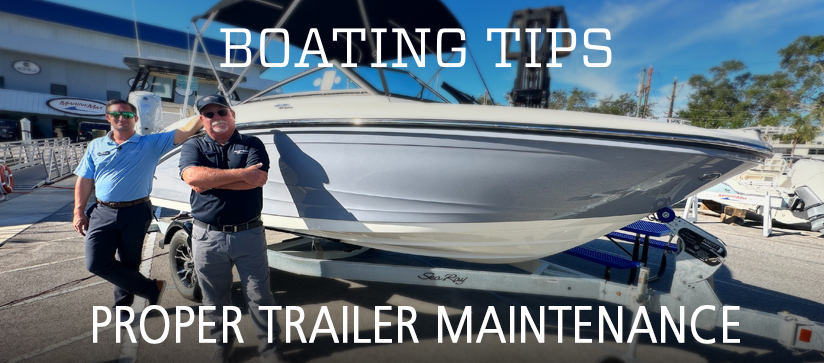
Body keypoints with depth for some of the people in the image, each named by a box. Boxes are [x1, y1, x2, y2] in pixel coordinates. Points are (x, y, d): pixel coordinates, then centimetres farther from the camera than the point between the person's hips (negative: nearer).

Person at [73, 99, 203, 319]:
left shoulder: (150, 144, -2)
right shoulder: (96, 146, 9)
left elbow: (184, 133, -13)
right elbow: (84, 181, 9)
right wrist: (79, 212, 4)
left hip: (136, 213, -3)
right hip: (103, 213, 3)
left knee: (129, 264, 9)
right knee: (97, 263, -4)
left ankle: (123, 304, 32)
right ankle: (152, 288, 11)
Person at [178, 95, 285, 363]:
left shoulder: (252, 144, 4)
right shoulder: (193, 146, 7)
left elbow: (259, 178, -14)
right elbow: (192, 176, -15)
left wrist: (210, 181, -11)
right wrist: (240, 173, -16)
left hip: (249, 233, -1)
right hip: (207, 237, 2)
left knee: (259, 295, 7)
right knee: (215, 299, 17)